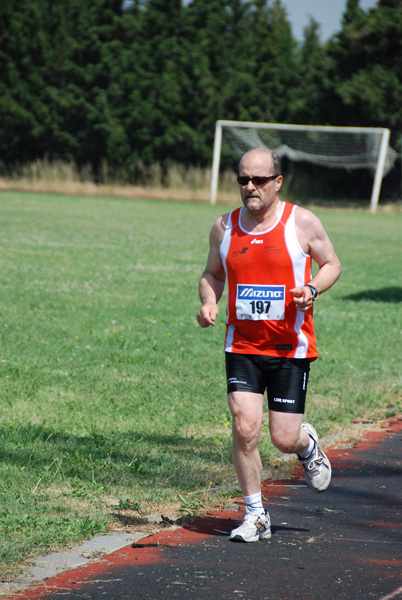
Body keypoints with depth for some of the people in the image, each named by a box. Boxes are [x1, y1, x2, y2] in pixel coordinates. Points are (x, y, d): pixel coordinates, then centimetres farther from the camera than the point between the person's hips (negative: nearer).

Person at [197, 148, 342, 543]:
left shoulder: (302, 223, -5)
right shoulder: (224, 228, 2)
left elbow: (332, 264, 7)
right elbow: (212, 274, 17)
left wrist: (312, 290, -13)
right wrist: (209, 303, -4)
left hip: (291, 347, -2)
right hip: (242, 345, 2)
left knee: (284, 440, -2)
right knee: (244, 429, -12)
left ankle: (308, 444, 37)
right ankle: (255, 515, 5)